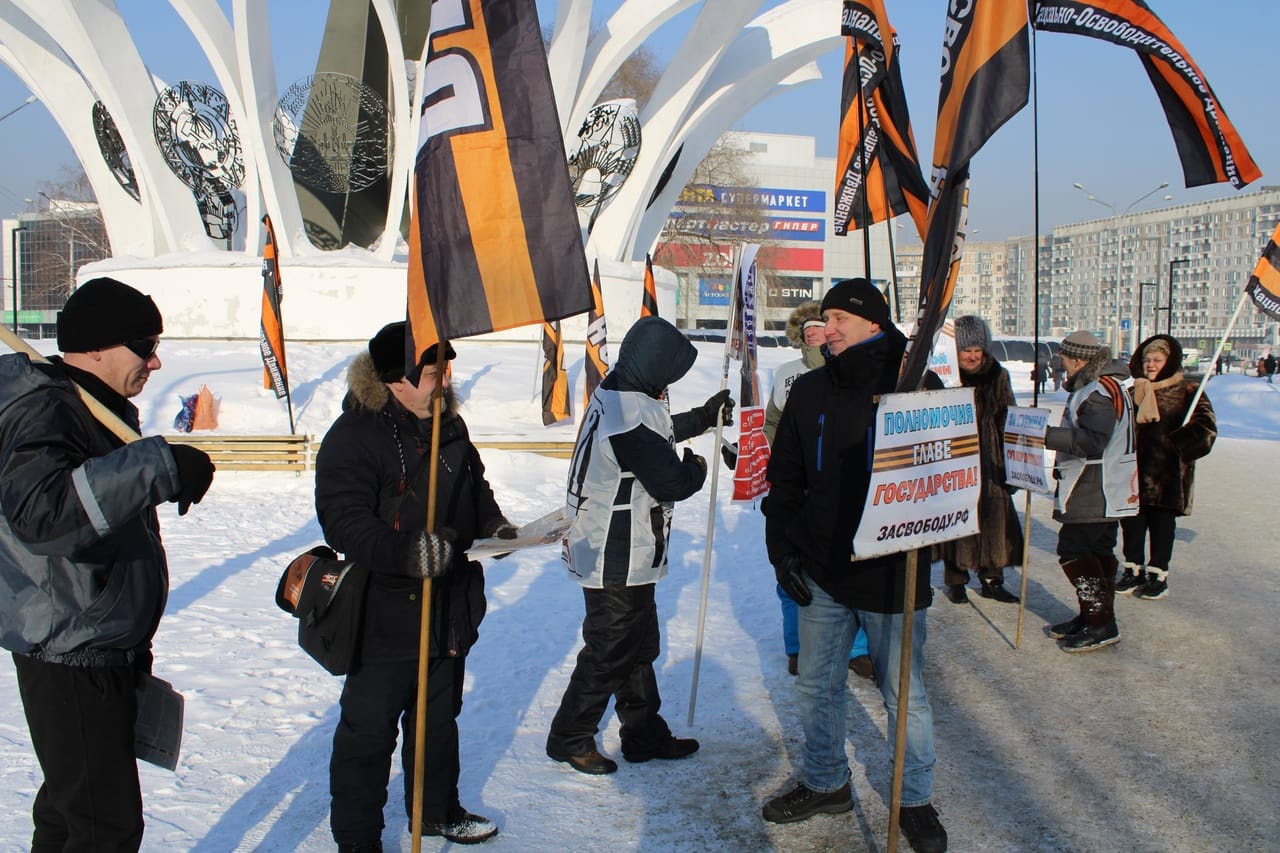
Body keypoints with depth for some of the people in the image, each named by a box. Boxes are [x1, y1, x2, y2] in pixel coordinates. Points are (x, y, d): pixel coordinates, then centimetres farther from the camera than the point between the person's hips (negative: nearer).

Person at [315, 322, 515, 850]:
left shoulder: (450, 425, 7)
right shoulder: (354, 435, -17)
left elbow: (475, 489, 21)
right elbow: (344, 522, -25)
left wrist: (495, 526, 3)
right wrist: (407, 552, -39)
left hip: (451, 610, 7)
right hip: (386, 617, -7)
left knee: (439, 718, 22)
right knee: (369, 730, 5)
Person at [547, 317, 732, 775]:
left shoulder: (615, 394, 6)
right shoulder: (632, 414, -27)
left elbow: (659, 432, 25)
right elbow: (671, 482, -25)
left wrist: (703, 417, 33)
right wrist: (696, 469, -3)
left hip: (622, 554, 10)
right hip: (618, 560, -10)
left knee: (639, 645, 19)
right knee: (610, 651, 5)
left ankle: (645, 735, 33)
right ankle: (570, 738, 22)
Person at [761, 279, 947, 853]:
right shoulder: (809, 392, 5)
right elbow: (784, 478, 9)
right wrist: (782, 549, 1)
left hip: (892, 574, -4)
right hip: (821, 572, 4)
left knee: (904, 695, 8)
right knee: (817, 686, 15)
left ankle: (915, 801, 28)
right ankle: (826, 784, 35)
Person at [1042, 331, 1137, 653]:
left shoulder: (1100, 392, -19)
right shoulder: (1100, 386, 15)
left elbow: (1093, 441, -30)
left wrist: (1047, 435, -29)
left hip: (1095, 492, -11)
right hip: (1103, 492, 11)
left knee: (1073, 549, -8)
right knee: (1098, 550, 15)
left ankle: (1100, 623, -3)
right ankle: (1096, 617, 25)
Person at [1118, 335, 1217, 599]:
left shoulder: (1187, 393, -3)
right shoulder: (1133, 392, 11)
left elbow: (1205, 427, -11)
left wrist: (1174, 444, -21)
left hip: (1167, 474, -4)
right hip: (1134, 471, 4)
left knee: (1162, 523, 4)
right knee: (1131, 522, 8)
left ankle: (1159, 575, 15)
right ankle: (1134, 570, 22)